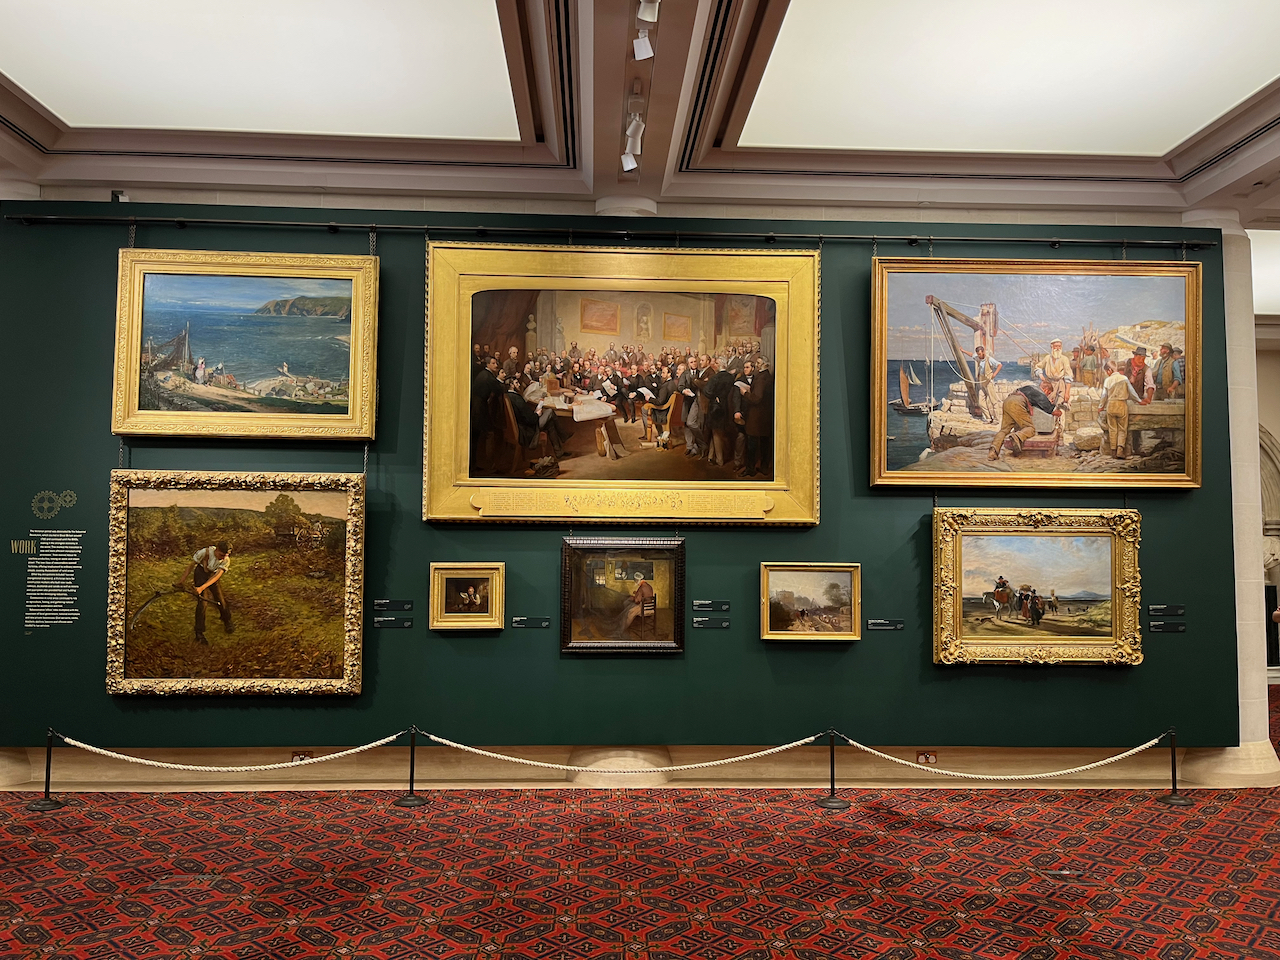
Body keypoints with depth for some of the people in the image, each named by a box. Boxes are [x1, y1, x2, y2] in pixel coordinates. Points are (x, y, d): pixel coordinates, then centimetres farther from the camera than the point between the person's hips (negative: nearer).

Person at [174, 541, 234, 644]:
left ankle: (227, 623, 33)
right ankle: (199, 633, -9)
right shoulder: (205, 552, -29)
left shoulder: (226, 560, -23)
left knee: (221, 600, 3)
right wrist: (181, 580, -8)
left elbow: (217, 576, -31)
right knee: (202, 602, -15)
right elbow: (191, 565, -15)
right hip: (201, 574, -3)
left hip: (213, 577, 3)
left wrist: (202, 588, -43)